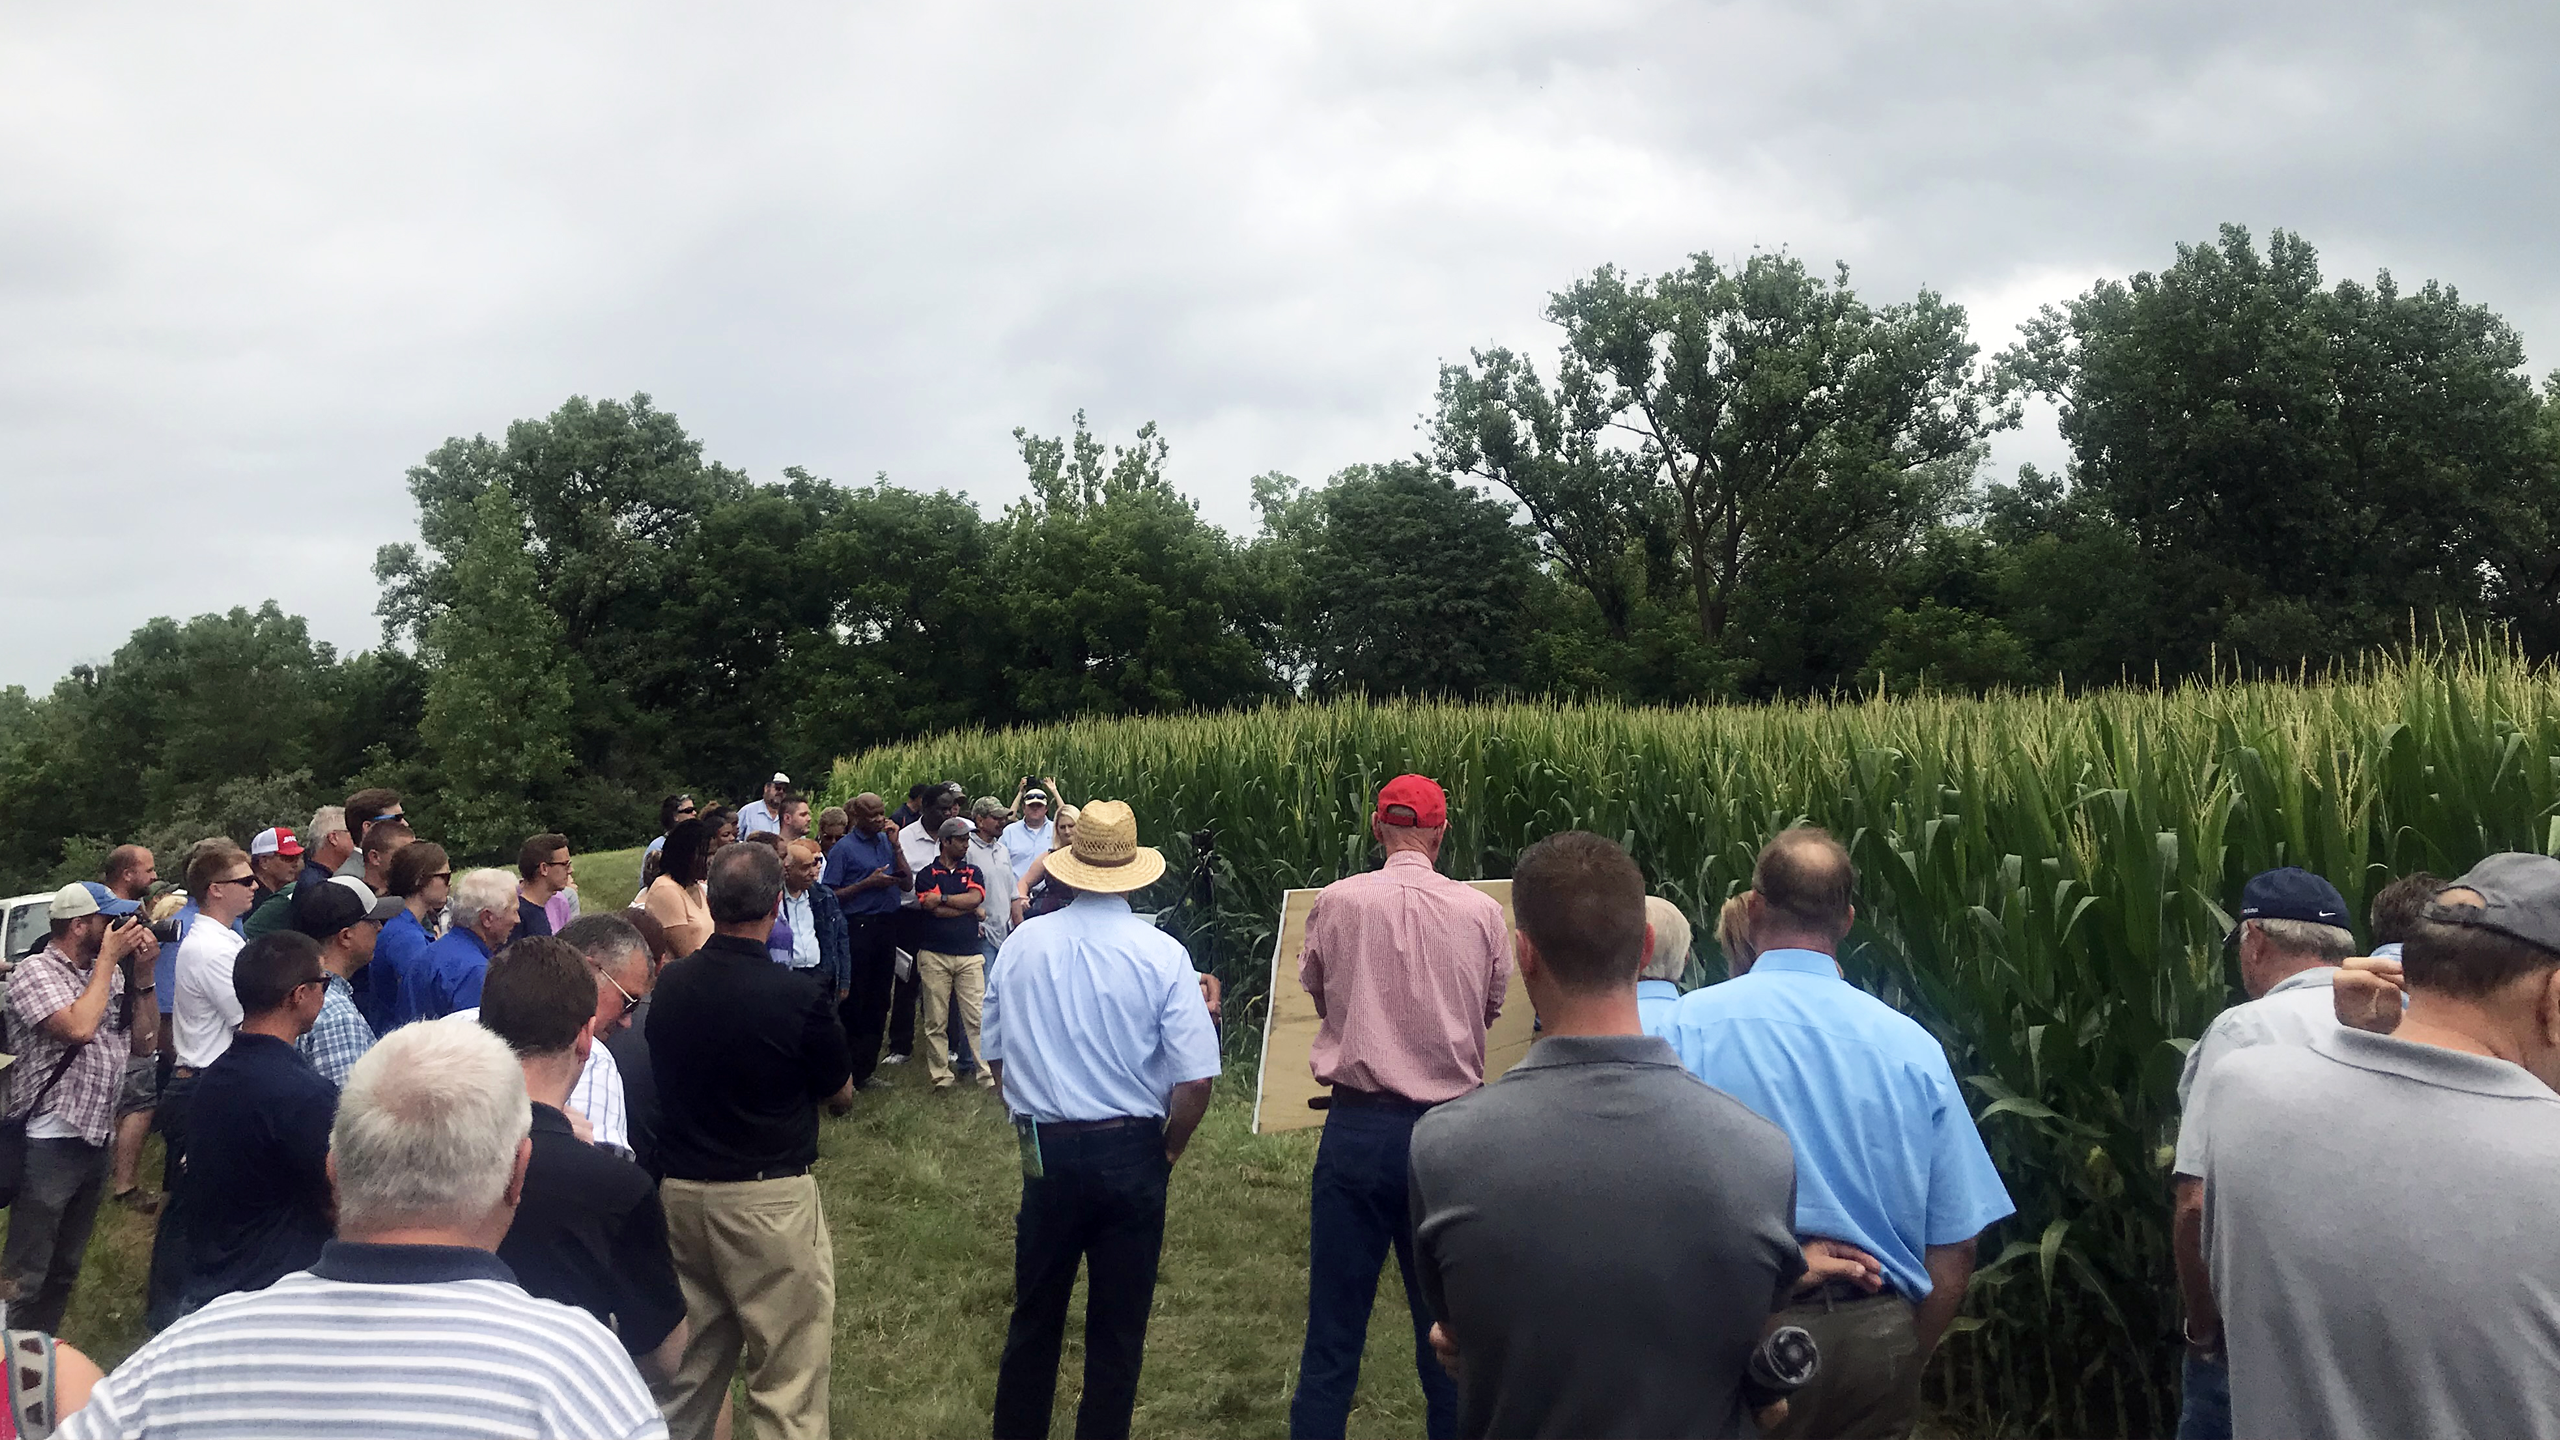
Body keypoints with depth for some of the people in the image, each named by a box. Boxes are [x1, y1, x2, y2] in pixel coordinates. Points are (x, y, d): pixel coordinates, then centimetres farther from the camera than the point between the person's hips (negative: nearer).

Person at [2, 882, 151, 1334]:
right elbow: (78, 1028, -24)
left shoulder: (108, 973, 12)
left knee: (65, 1270, 18)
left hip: (95, 1139, 8)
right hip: (49, 1143, -8)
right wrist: (109, 959, -15)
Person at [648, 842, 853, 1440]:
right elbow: (841, 1097, -1)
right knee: (789, 1375, 3)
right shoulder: (797, 998, -18)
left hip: (680, 1189, 6)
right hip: (768, 1198, -6)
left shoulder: (669, 984, -4)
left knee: (692, 1366, 21)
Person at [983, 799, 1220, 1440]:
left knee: (1034, 1316, 19)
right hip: (1131, 1155, -2)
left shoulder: (1021, 945, -4)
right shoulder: (1162, 955, -13)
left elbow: (995, 1056, 6)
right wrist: (1167, 1151, 3)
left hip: (1045, 1151, 2)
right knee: (1118, 1327, 12)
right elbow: (1197, 1079, -14)